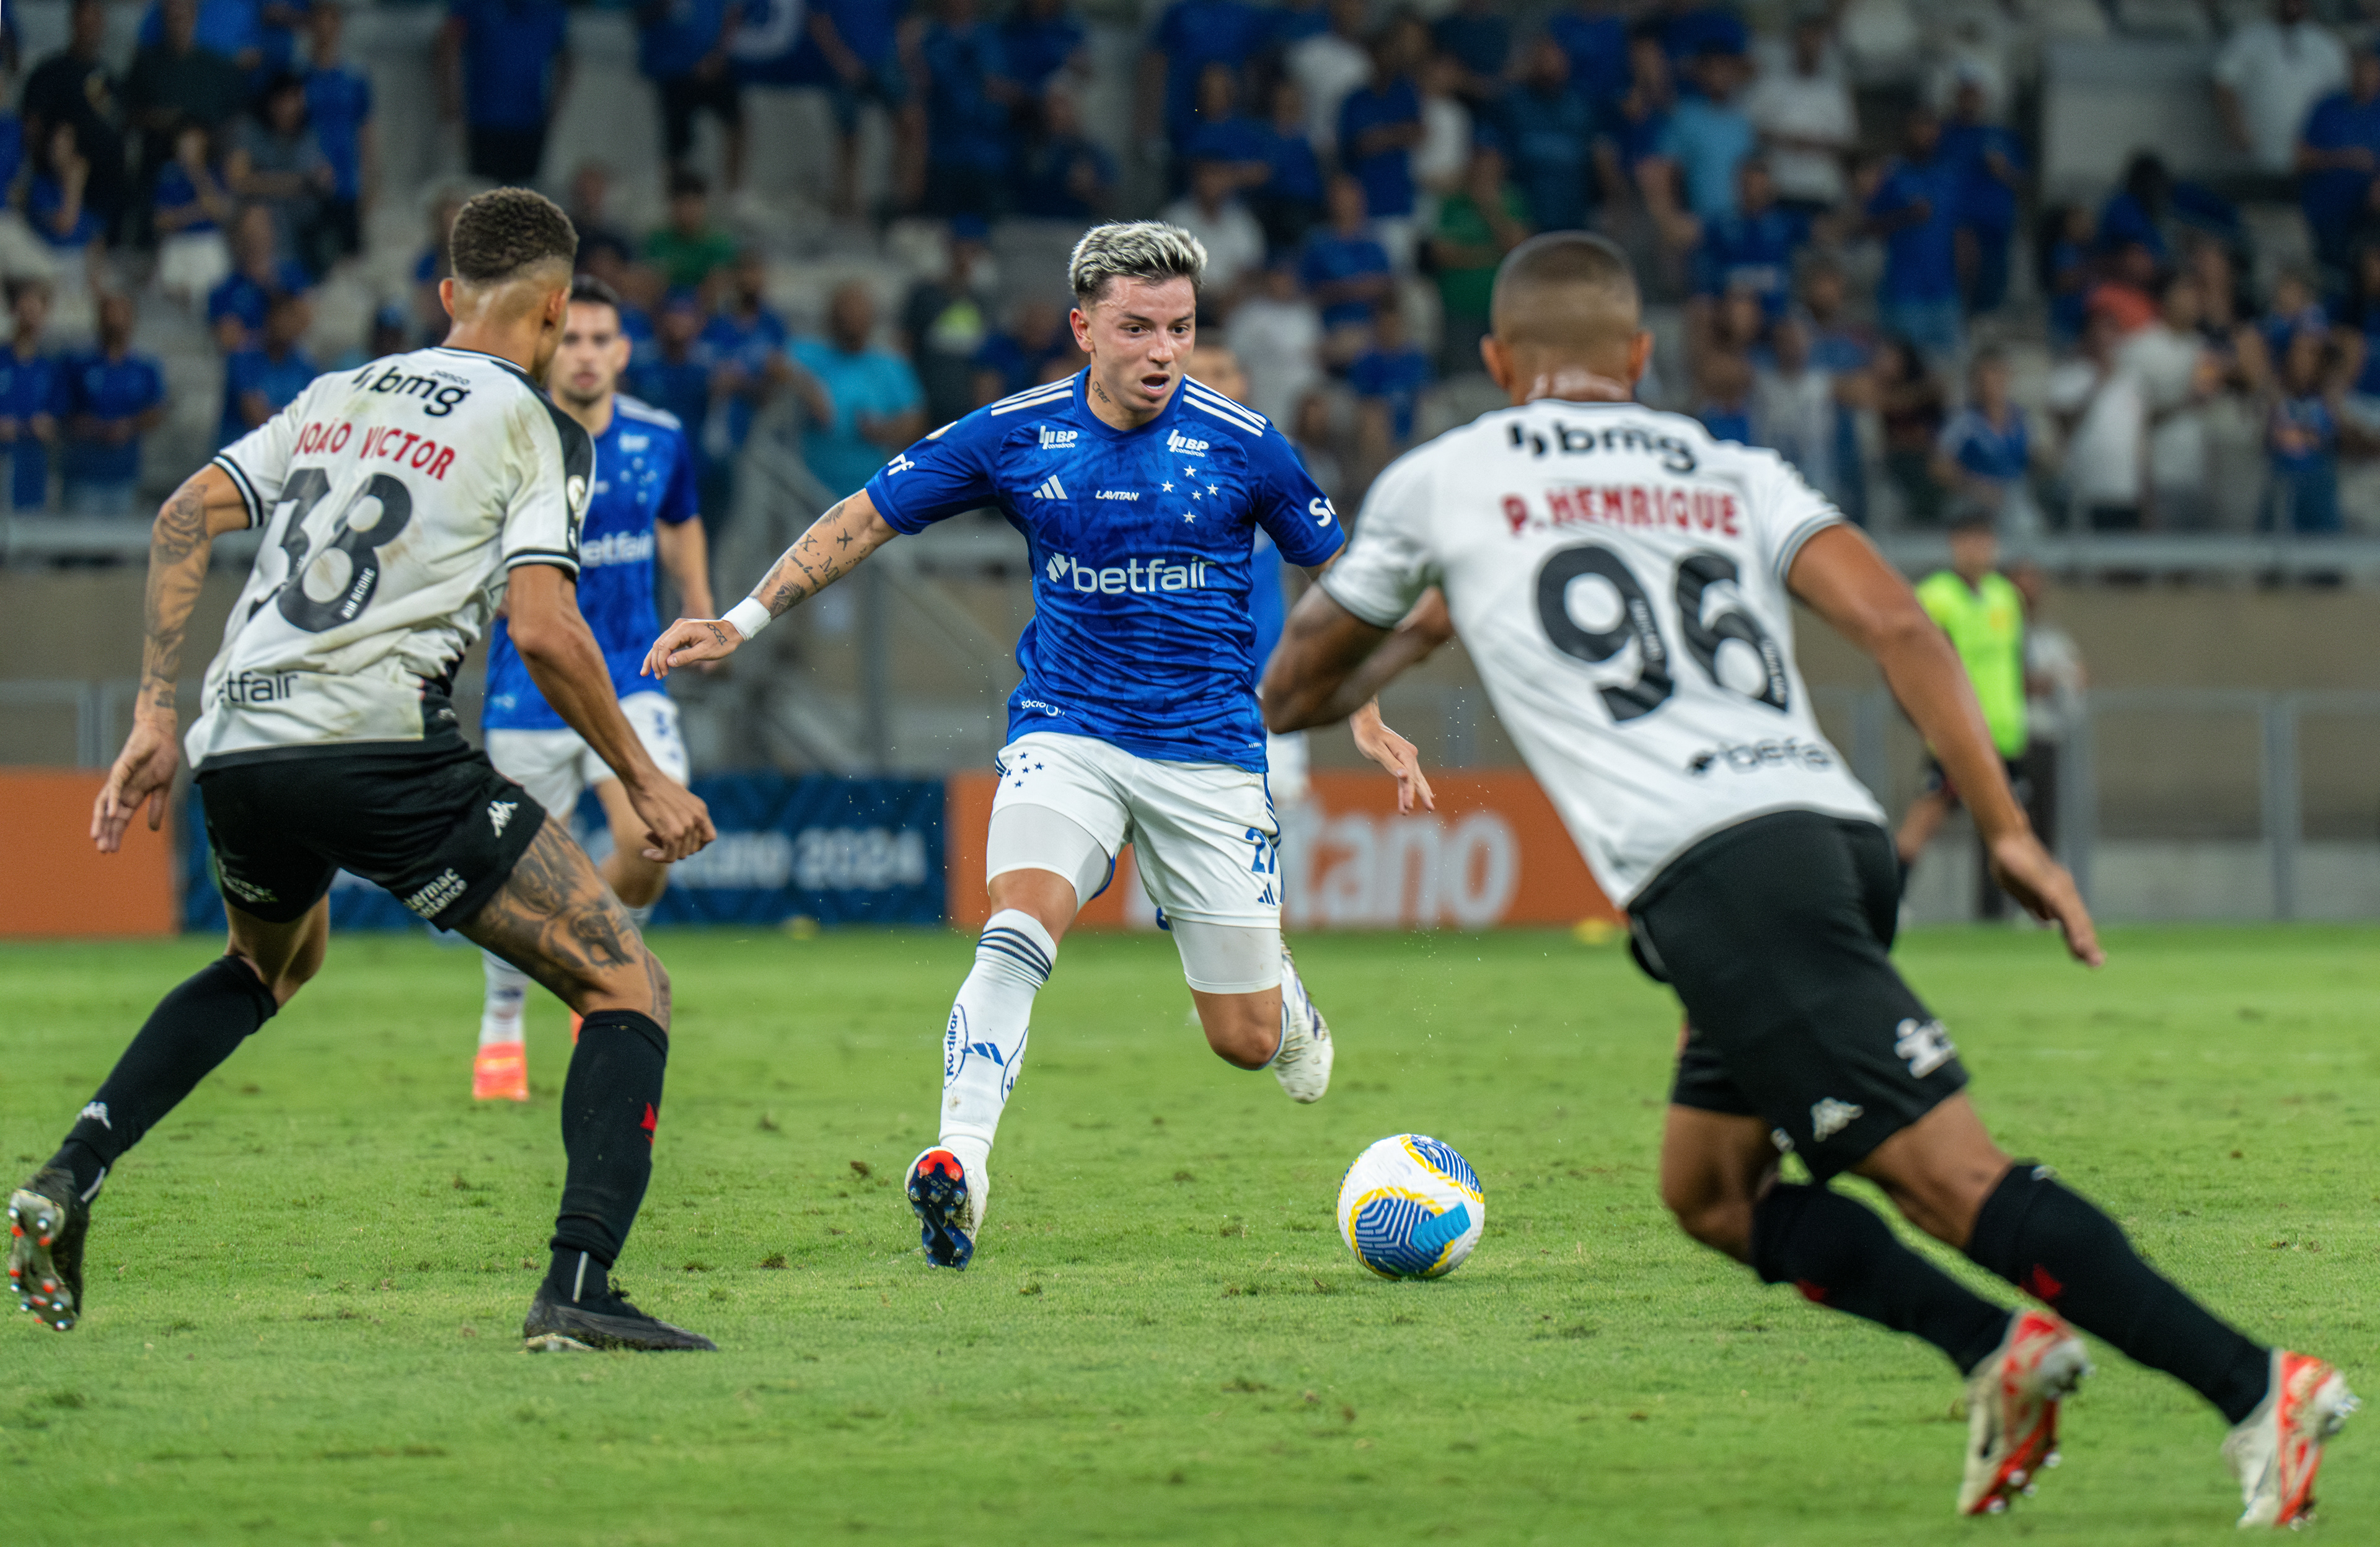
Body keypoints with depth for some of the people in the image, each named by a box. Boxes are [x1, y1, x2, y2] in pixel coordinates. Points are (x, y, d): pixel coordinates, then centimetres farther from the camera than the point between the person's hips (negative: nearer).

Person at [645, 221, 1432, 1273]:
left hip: (1208, 753, 0)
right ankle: (960, 1165, -38)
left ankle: (1285, 997, 42)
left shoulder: (1240, 444, -6)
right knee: (1021, 922, -30)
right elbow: (866, 518, 4)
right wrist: (746, 620, -3)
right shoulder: (1014, 436, -4)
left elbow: (1332, 574, 9)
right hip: (1065, 734, 0)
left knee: (1245, 1040, 4)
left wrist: (1366, 713, 4)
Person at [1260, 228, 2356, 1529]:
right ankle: (1998, 1353, 4)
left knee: (1951, 1177, -13)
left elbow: (1289, 697, 29)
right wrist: (2008, 831, 5)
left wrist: (1420, 635, 49)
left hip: (1715, 872, -6)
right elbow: (1895, 625, 7)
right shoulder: (1736, 478, 24)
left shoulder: (1440, 484, 17)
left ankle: (2254, 1387, -25)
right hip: (1838, 827, 6)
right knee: (1708, 1186, 21)